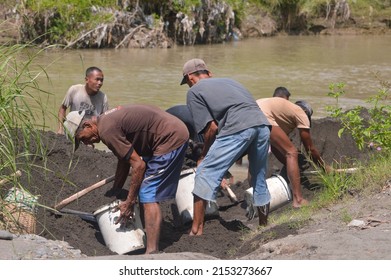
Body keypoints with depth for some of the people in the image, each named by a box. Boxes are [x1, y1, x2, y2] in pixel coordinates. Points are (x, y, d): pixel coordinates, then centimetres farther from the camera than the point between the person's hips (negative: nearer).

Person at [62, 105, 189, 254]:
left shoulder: (107, 130, -20)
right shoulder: (108, 120, 11)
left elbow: (138, 165, -19)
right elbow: (124, 160, 20)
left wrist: (129, 202, -13)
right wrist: (115, 191, 22)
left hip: (171, 139, -10)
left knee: (148, 196, -11)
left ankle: (152, 251, -14)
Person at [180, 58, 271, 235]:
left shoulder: (194, 91, 13)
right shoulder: (227, 81, 33)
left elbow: (211, 128, 3)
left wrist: (203, 156, 18)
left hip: (238, 128, -7)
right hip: (263, 124, 7)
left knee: (205, 174, 4)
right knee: (258, 180, 22)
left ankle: (196, 230, 2)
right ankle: (264, 228, 35)